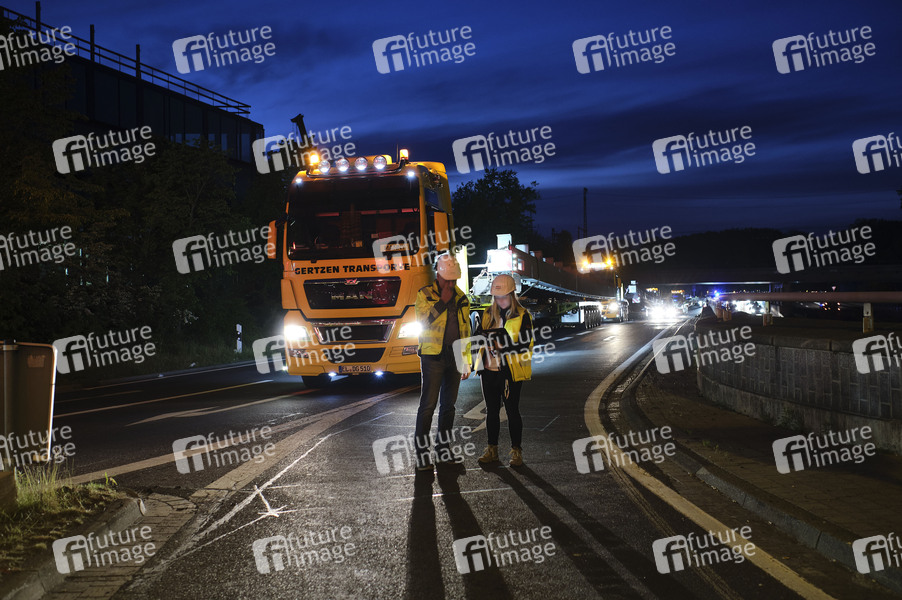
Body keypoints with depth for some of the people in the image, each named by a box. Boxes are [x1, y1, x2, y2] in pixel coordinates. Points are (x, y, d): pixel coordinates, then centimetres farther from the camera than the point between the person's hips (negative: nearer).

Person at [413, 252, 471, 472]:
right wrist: (443, 301, -17)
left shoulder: (461, 298, 13)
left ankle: (443, 449, 19)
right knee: (428, 404, -7)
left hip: (454, 357, 5)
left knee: (448, 404, 10)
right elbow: (424, 320, -17)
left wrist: (466, 362, 15)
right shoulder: (425, 294, -2)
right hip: (433, 356, -5)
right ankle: (422, 453, -4)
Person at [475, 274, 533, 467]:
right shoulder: (489, 314, 12)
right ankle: (492, 450, 20)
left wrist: (504, 344, -23)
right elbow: (478, 336, 10)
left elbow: (525, 344, -11)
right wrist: (485, 333, -13)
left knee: (512, 411, -1)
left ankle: (516, 451, 9)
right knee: (491, 410, 10)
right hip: (489, 370, 5)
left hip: (510, 371, -5)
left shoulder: (522, 316, -4)